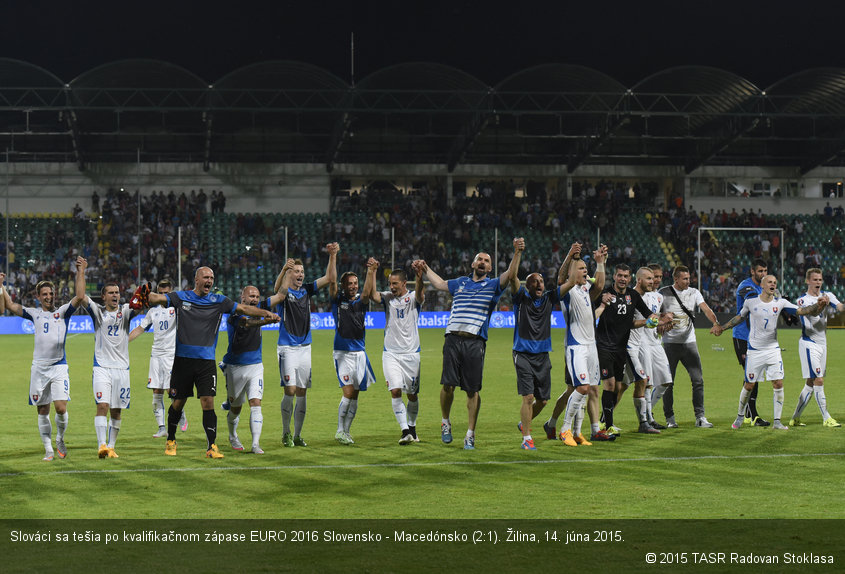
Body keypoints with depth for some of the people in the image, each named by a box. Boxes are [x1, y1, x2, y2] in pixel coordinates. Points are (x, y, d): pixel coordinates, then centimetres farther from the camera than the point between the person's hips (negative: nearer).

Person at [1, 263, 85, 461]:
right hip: (39, 368, 2)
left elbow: (79, 297, -8)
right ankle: (49, 450, 13)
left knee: (61, 408, -13)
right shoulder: (34, 314, 11)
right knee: (42, 411, 4)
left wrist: (80, 273, -10)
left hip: (59, 367, -2)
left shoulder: (63, 312, 5)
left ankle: (60, 440, 13)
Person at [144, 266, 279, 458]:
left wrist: (266, 313, -7)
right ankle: (171, 441, 27)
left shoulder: (218, 301, 6)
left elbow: (244, 308, 6)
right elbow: (158, 298, -8)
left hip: (206, 361, 1)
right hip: (183, 359, 0)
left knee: (208, 403, -8)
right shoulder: (181, 297, 3)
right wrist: (145, 296, -30)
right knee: (178, 402, 8)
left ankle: (212, 446, -5)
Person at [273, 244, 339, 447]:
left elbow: (330, 278, 4)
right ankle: (286, 432, 3)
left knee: (302, 393, 5)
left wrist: (333, 256, -8)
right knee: (290, 390, -12)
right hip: (287, 348, -5)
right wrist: (284, 269, -46)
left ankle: (297, 435, 13)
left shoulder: (307, 290, 10)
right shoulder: (284, 291, -4)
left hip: (305, 347, 5)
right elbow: (279, 288, -29)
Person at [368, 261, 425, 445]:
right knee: (395, 391, -14)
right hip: (391, 353, 1)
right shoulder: (387, 297, 6)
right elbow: (372, 295, -12)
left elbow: (420, 295, -23)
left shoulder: (413, 298, -1)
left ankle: (412, 427, 27)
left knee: (412, 394, 7)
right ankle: (405, 431, -15)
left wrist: (419, 278, -44)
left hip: (411, 353, -1)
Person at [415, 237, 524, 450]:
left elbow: (510, 274, -8)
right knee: (447, 385, -5)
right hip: (453, 339, 2)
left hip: (475, 342, -2)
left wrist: (517, 252, -21)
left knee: (473, 390, -2)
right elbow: (439, 283, 37)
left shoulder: (493, 285, 10)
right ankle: (445, 422, 19)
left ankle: (470, 434, 6)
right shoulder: (460, 283, 19)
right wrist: (425, 269, 39)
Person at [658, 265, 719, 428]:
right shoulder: (664, 293, 1)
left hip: (689, 342, 2)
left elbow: (706, 309, -5)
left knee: (698, 380, -4)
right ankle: (670, 418, 10)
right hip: (670, 343, -2)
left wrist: (715, 322, -22)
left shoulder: (694, 292, 8)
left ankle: (700, 417, 1)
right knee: (668, 382, 0)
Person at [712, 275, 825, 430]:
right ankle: (740, 416, 25)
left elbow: (801, 311, -9)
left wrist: (818, 305, -25)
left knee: (778, 384, -7)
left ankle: (777, 421, 1)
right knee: (749, 385, 3)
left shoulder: (780, 303, -2)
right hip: (755, 351, -1)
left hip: (773, 350, 1)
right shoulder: (750, 301, -3)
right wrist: (722, 327, 17)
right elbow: (741, 317, 15)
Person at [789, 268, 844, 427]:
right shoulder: (802, 300, -6)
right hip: (809, 344, -6)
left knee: (811, 383, 9)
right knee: (818, 381, -12)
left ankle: (795, 418, 17)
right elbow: (809, 313, -24)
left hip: (822, 343, 6)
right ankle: (826, 418, -6)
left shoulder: (827, 296, 8)